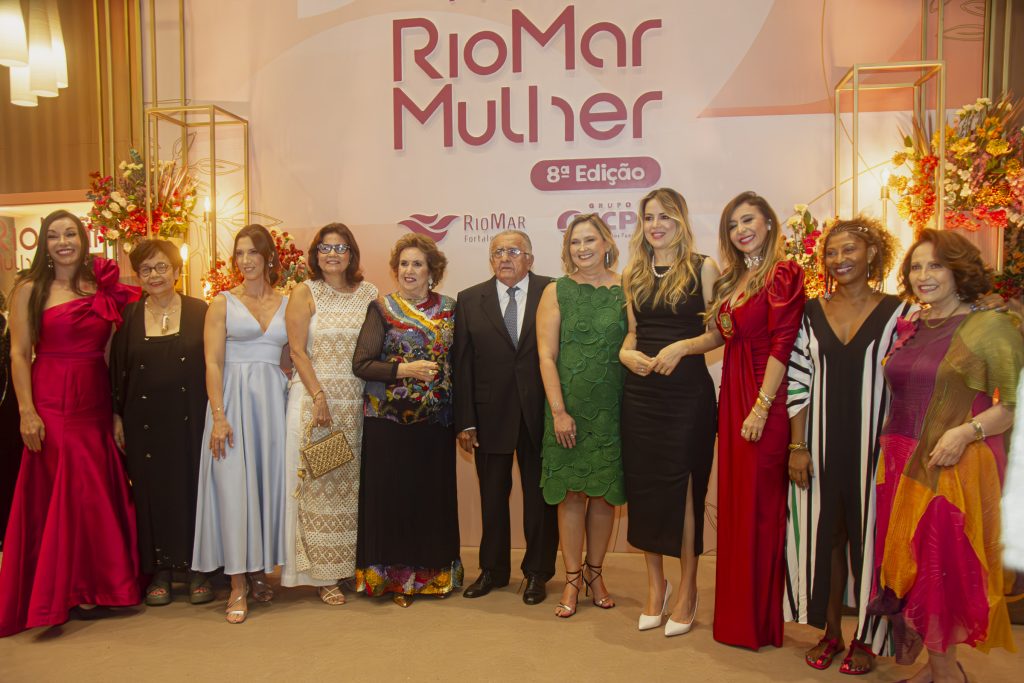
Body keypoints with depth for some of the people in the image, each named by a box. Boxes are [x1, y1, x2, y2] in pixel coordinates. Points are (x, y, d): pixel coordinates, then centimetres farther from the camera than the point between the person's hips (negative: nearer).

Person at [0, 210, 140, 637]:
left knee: (99, 492, 7)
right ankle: (62, 590, 18)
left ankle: (96, 584, 23)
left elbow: (113, 351, 7)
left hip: (96, 402, 3)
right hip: (52, 403, -3)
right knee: (61, 493, 2)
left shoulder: (102, 289, 7)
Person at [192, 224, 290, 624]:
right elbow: (212, 362, -5)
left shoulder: (285, 303, 10)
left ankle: (260, 570, 22)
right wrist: (218, 416, -13)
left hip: (274, 400, 3)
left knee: (269, 482, 6)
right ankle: (239, 584, 5)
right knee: (234, 485, -4)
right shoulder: (223, 302, 2)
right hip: (233, 398, -3)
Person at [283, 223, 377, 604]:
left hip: (357, 399, 2)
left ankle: (355, 563, 20)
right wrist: (319, 395, -13)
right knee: (319, 482, 1)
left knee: (352, 482, 7)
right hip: (315, 395, -2)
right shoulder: (305, 293, 1)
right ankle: (324, 574, 12)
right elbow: (297, 350, -4)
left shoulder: (368, 294, 8)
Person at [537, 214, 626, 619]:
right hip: (569, 407, -1)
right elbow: (546, 356, -4)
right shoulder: (557, 292, 1)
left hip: (613, 408, 1)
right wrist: (559, 411, -11)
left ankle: (594, 571, 27)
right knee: (572, 493, 4)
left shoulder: (626, 290, 4)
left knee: (604, 493, 10)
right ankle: (572, 579, 18)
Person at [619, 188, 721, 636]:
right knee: (644, 486, 7)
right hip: (641, 393, 4)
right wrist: (627, 354, -5)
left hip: (688, 392, -4)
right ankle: (655, 586, 23)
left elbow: (719, 332, -4)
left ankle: (687, 590, 17)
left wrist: (681, 347, -19)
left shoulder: (703, 268, -1)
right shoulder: (634, 275, 12)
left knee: (684, 486, 1)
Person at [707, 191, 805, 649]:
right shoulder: (733, 280, 15)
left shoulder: (782, 274, -9)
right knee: (735, 503, 13)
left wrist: (761, 407, -19)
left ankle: (759, 620, 18)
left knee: (759, 506, 2)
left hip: (763, 402, -8)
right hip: (732, 398, 8)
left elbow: (781, 345, -15)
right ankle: (736, 610, 28)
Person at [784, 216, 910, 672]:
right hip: (821, 445, 2)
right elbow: (798, 384, 3)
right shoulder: (812, 313, 5)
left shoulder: (899, 313, -2)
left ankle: (865, 638, 26)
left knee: (868, 536, 7)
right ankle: (830, 632, 28)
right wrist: (797, 446, -1)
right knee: (823, 535, 10)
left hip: (874, 445, -2)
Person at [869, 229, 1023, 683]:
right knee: (907, 565, 9)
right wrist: (890, 450, 8)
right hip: (902, 465, 6)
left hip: (957, 467, -5)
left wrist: (966, 431, -21)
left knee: (946, 568, 1)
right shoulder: (908, 329, 11)